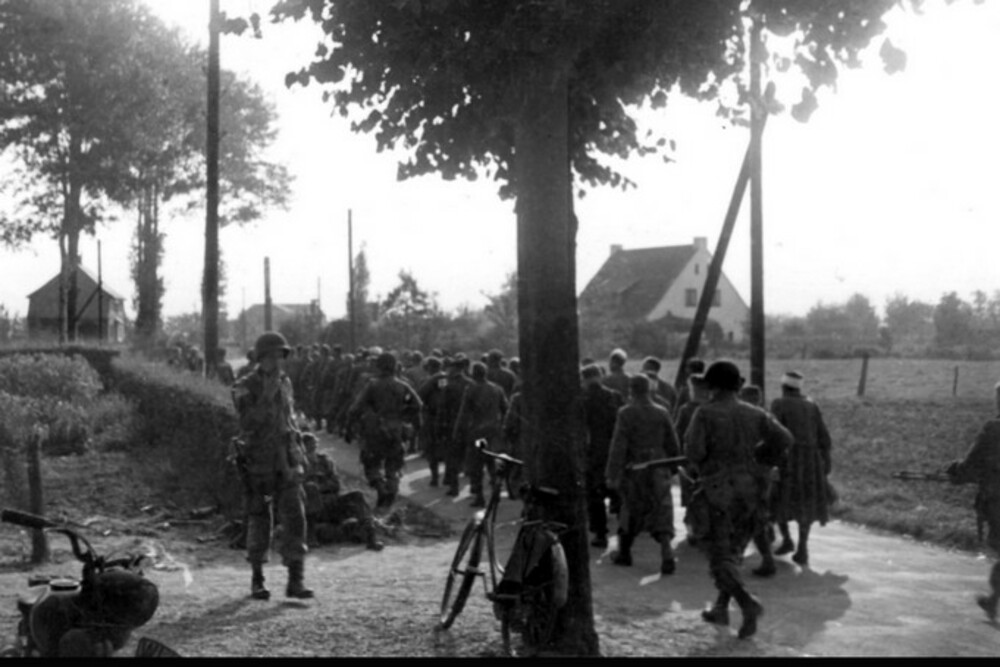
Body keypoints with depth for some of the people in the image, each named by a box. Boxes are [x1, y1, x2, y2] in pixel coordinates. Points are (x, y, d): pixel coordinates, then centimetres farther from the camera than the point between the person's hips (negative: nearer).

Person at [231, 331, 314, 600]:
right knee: (259, 521, 4)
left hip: (286, 461, 4)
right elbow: (249, 424, -18)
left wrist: (299, 453, 19)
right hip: (258, 462, -4)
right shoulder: (245, 388, -7)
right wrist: (267, 396, -22)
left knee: (295, 517, -5)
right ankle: (257, 580, 17)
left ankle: (295, 581, -3)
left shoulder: (286, 383, 10)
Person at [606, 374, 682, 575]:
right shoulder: (662, 413, 1)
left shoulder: (626, 413, -10)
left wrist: (612, 475, -14)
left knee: (631, 508, 16)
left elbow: (618, 445, -15)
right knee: (661, 511, 1)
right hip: (658, 470, 2)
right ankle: (667, 557, -14)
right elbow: (673, 445, 7)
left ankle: (624, 552, 29)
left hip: (633, 468, -2)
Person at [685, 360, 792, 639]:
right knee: (731, 550, 20)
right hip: (748, 490, 5)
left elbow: (694, 451, -17)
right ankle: (721, 609, 25)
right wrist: (754, 453, 12)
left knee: (721, 558, 0)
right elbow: (784, 439, -1)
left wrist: (703, 463, 7)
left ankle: (749, 604, -20)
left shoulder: (705, 413, -10)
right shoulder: (753, 414, 4)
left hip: (718, 492, -5)